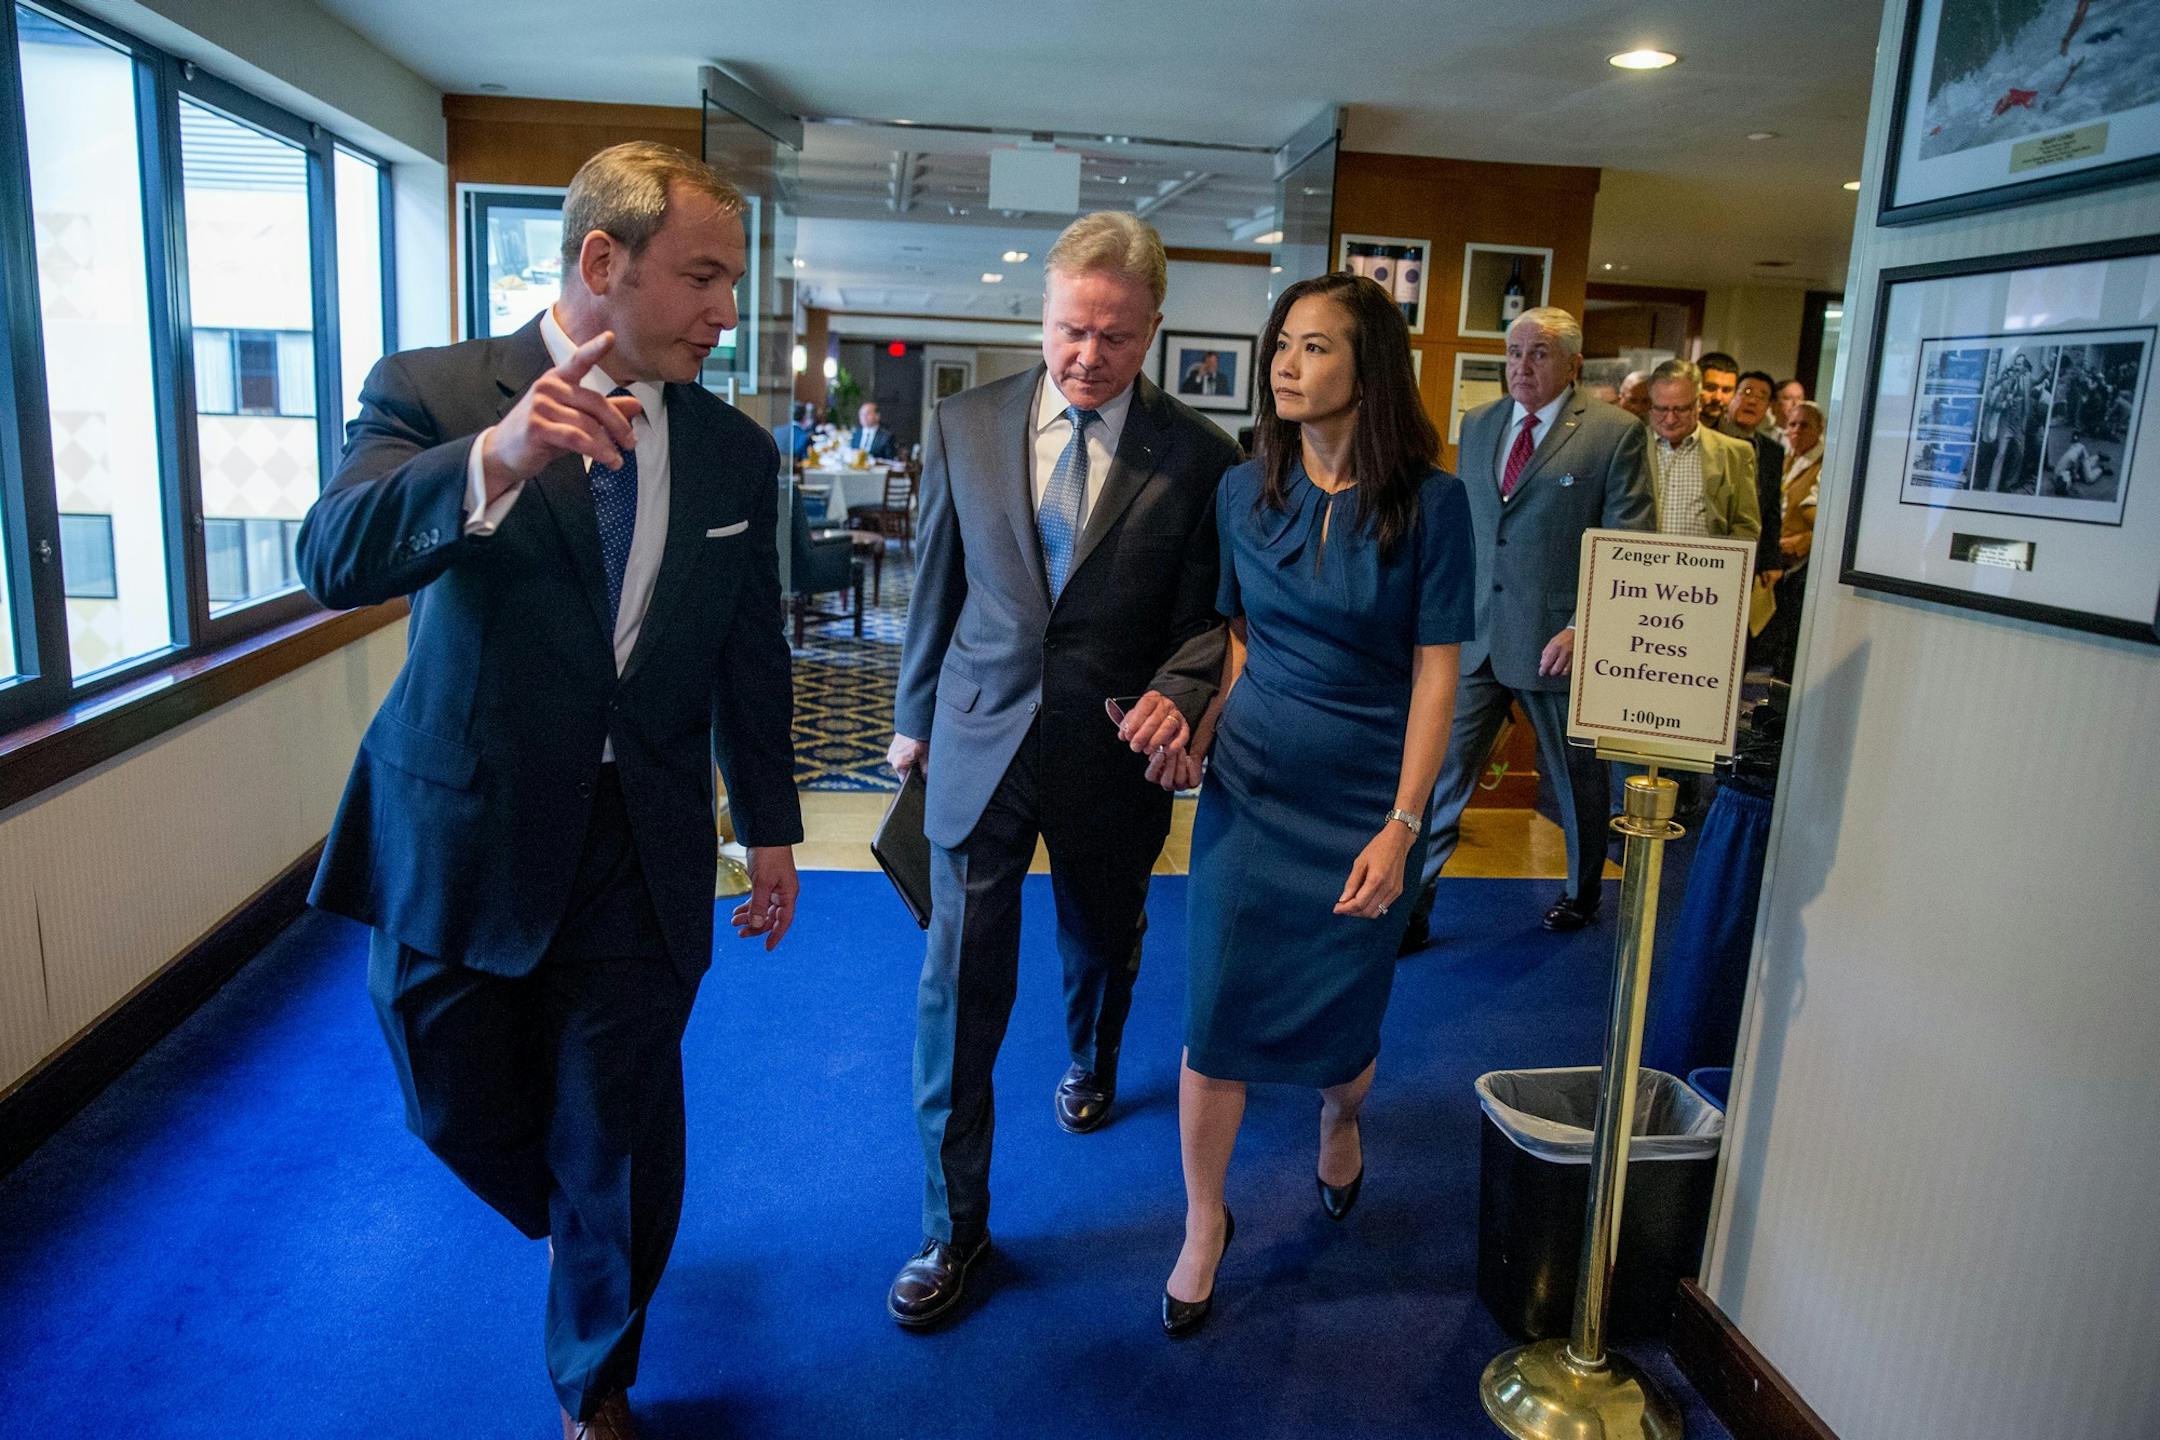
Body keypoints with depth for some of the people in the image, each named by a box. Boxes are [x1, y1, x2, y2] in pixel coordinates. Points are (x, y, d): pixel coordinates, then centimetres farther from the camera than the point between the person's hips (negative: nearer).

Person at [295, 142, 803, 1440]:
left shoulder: (737, 451, 2)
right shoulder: (432, 393, -7)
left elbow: (751, 661, 9)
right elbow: (336, 560, -25)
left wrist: (772, 829, 12)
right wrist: (495, 459, -42)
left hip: (640, 857, 1)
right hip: (462, 843, -1)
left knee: (615, 1138, 9)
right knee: (466, 1110, 15)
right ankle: (579, 1226, 51)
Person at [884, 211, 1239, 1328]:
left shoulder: (1197, 456, -7)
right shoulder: (965, 425, -2)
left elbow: (1206, 616, -2)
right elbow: (938, 585, 7)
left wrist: (1175, 694, -22)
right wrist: (913, 718, 14)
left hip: (1111, 755, 0)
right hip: (980, 742, 0)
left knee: (1103, 948, 22)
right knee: (960, 987, 0)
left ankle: (1090, 1067, 57)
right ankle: (954, 1226, 15)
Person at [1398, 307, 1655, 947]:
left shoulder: (1614, 432, -6)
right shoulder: (1477, 424, 9)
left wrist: (1585, 629, -18)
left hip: (1558, 641, -3)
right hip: (1473, 635, 3)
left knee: (1576, 778, 16)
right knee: (1439, 773, -1)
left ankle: (1582, 894, 39)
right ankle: (1409, 911, 7)